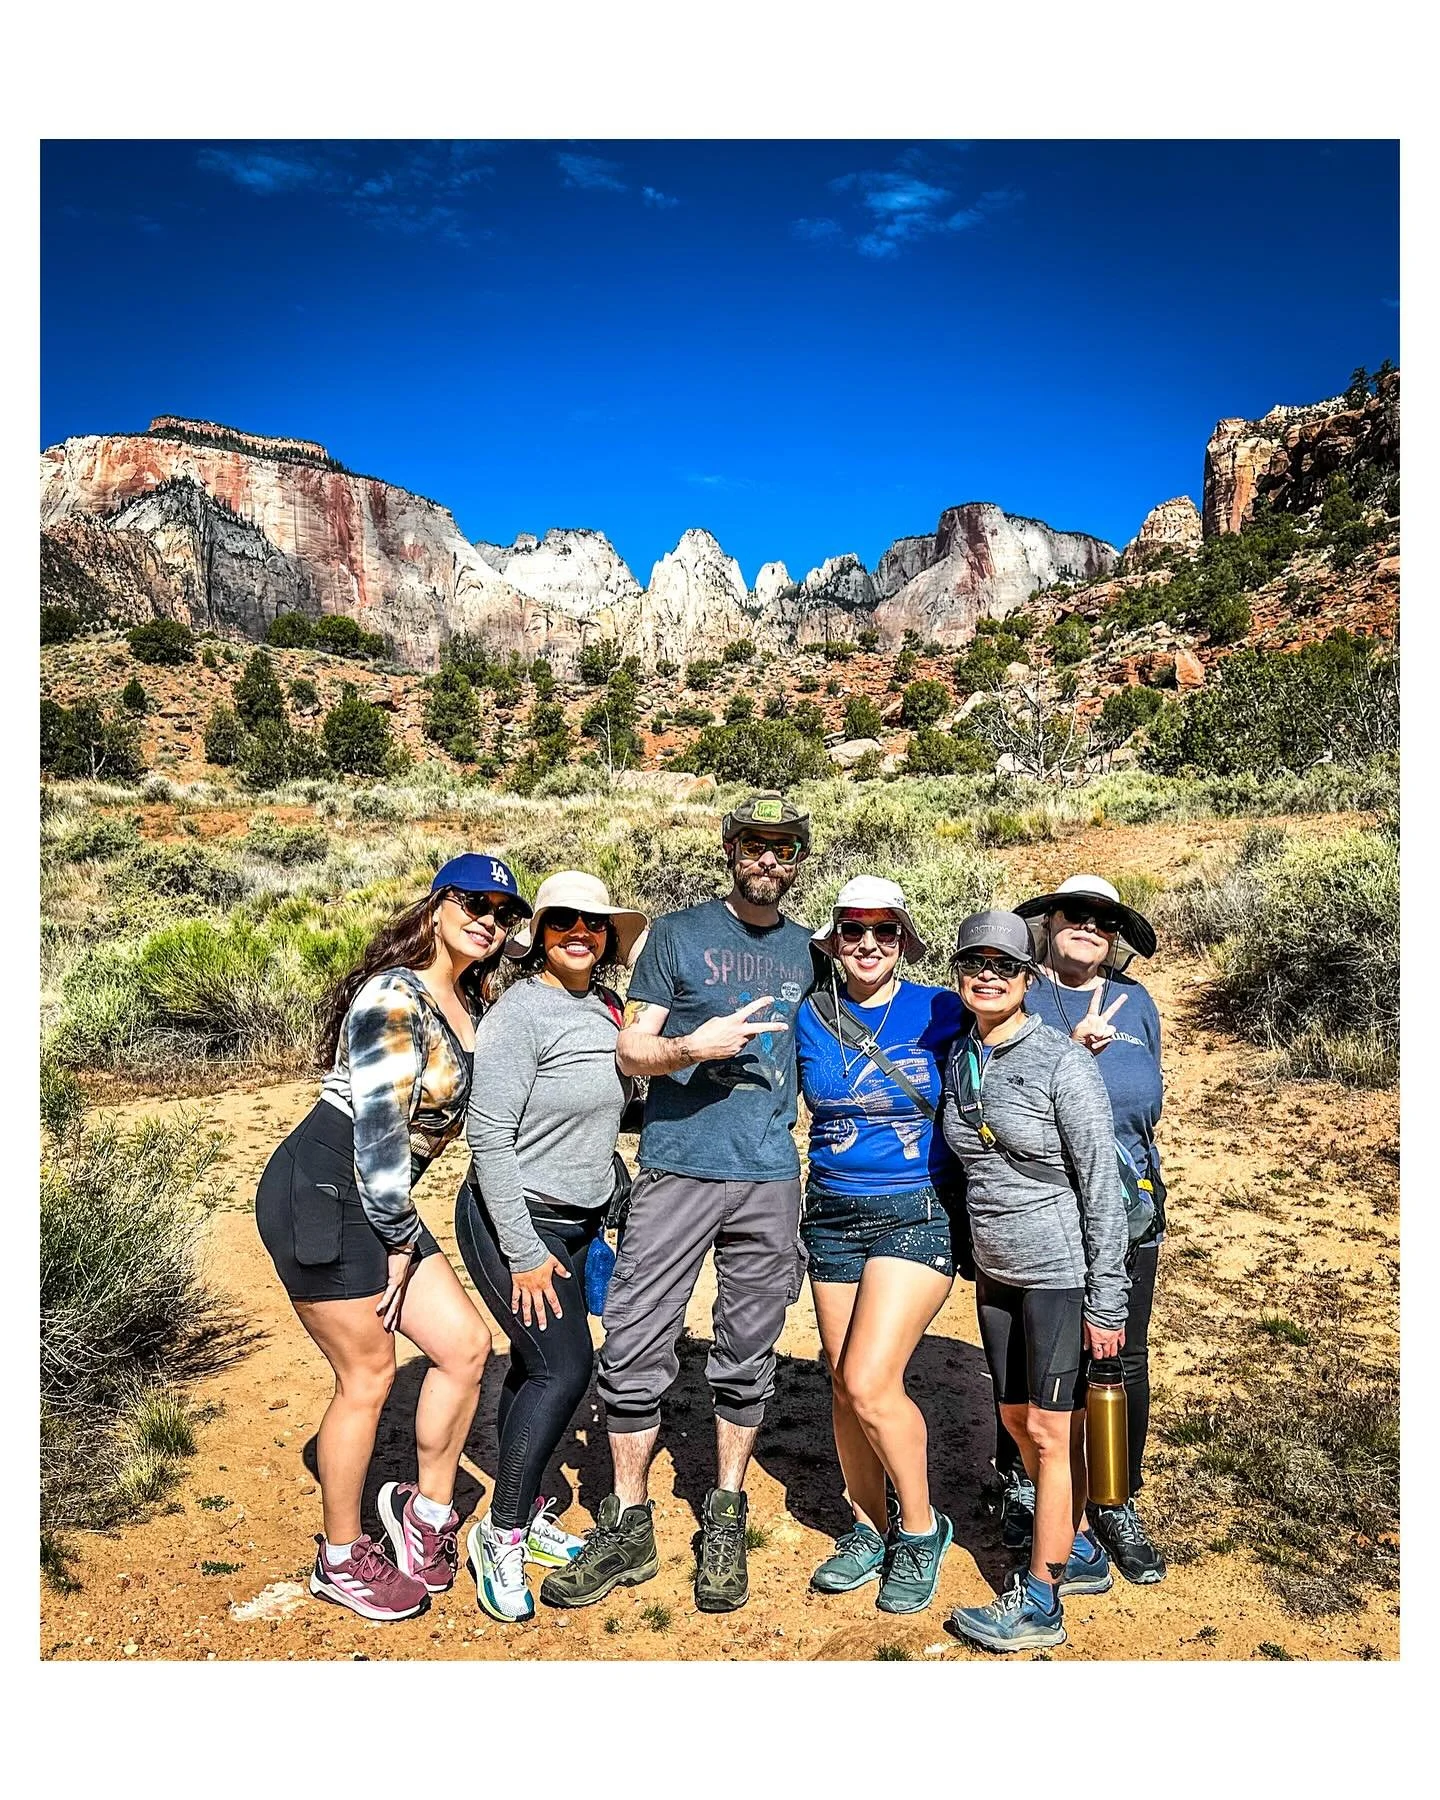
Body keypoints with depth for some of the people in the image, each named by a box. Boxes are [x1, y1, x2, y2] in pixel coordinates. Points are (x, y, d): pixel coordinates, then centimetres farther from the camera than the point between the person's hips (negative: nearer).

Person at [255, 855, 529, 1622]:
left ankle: (427, 1510, 27)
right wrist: (404, 1243, -13)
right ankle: (340, 1560, 23)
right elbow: (377, 1132, -20)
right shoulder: (394, 998, -18)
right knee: (367, 1376, 2)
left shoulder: (472, 1006, 8)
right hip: (319, 1195, -8)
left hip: (378, 1203, 8)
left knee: (465, 1345, 7)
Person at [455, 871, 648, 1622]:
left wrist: (601, 1215, 16)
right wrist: (524, 1253, -19)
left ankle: (524, 1510, 31)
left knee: (537, 1365, 15)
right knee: (563, 1367, -9)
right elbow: (489, 1136, -21)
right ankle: (500, 1534, 7)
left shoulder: (605, 1007, 4)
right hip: (513, 1220, -7)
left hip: (575, 1221, 7)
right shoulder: (520, 1011, -19)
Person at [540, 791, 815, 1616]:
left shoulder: (807, 950, 12)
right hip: (677, 1169, -2)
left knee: (747, 1359, 9)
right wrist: (693, 1045, -18)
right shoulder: (678, 934, 3)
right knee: (635, 1349, -2)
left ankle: (726, 1526, 26)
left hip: (771, 1178, 2)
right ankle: (629, 1529, 17)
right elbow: (631, 1048, 0)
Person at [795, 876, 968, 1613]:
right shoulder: (807, 1018, 3)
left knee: (870, 1383, -12)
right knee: (844, 1386, 11)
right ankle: (868, 1529, 33)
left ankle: (921, 1529, 13)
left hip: (919, 1215, -4)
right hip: (833, 1217, 4)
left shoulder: (941, 1013, -5)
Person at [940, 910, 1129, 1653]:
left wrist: (1106, 1303, -15)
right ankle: (1080, 1554, 37)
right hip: (996, 1272, 7)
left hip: (1061, 1271, -7)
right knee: (1018, 1420, 16)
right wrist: (976, 1265, 17)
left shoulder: (1063, 1061, -16)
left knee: (1052, 1430, 3)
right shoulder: (960, 1059, 4)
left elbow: (1102, 1186, -15)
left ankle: (1039, 1601, 17)